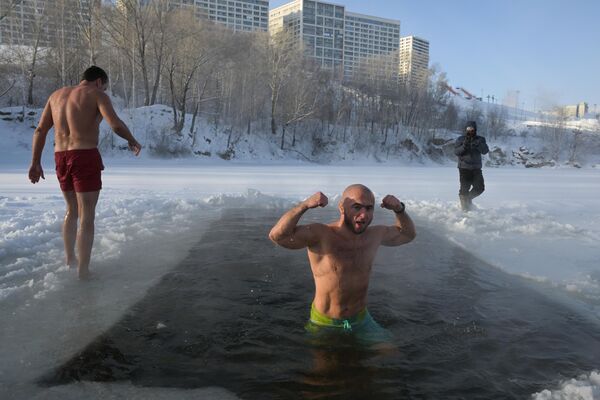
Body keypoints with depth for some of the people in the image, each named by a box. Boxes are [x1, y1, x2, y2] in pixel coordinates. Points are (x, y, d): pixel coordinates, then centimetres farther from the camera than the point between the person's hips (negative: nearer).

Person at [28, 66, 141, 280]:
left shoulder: (57, 94, 17)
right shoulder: (97, 95, -2)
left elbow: (40, 130, 12)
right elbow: (116, 124, -17)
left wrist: (35, 163, 14)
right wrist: (132, 141, 2)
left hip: (61, 158, 6)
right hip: (85, 158, -6)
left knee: (72, 210, 24)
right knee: (87, 217, -2)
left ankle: (70, 258, 30)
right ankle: (83, 271, -3)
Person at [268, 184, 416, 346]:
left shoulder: (374, 235, -4)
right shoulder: (320, 235, -22)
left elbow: (408, 234, 14)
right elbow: (276, 235, -35)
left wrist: (399, 209, -5)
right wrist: (305, 205, -40)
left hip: (361, 320, 4)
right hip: (324, 323, -4)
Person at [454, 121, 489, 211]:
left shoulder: (480, 139, 7)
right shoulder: (460, 140, 3)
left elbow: (485, 151, -7)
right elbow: (456, 152, -8)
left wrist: (478, 144, -23)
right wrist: (464, 146, -23)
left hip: (476, 168, 3)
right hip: (464, 168, -3)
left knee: (480, 187, 0)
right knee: (464, 188, -4)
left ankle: (468, 198, 27)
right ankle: (465, 208, 9)